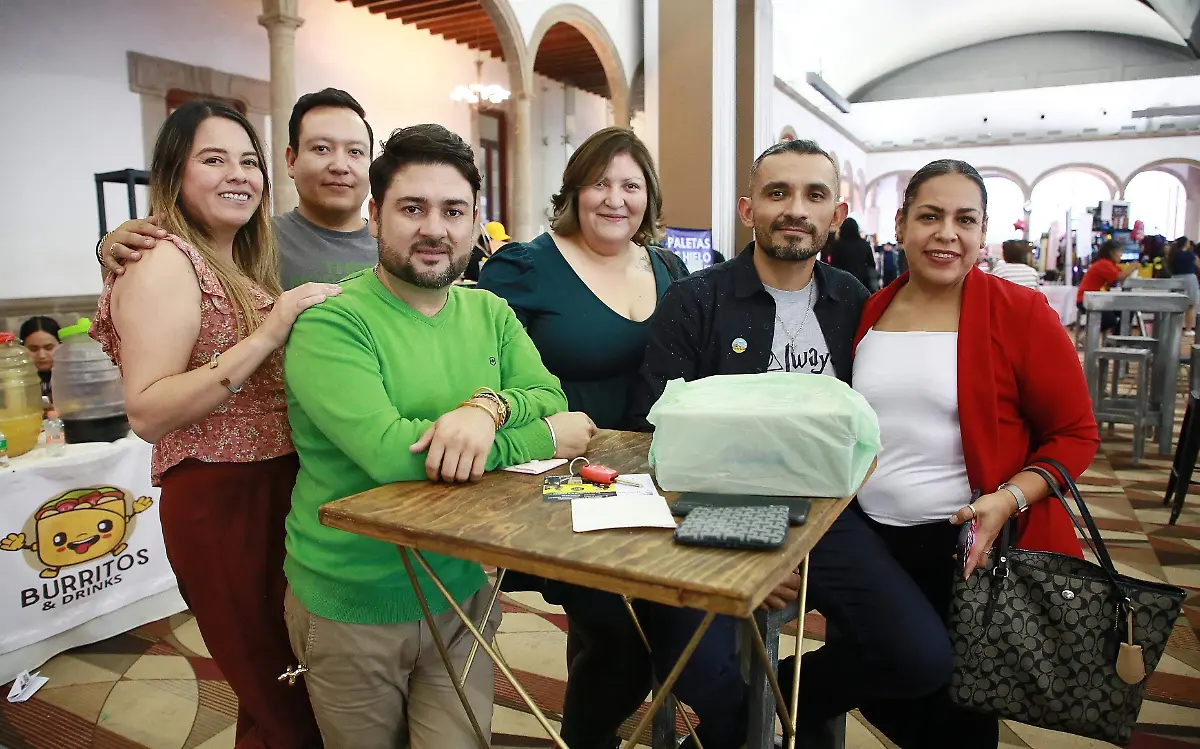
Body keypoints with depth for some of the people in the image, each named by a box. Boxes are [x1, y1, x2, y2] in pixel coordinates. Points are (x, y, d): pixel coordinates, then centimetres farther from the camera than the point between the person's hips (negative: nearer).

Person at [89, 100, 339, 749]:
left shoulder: (243, 264, 13)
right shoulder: (166, 263, -12)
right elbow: (147, 414, -21)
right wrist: (267, 336, -27)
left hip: (278, 491, 8)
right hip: (221, 504, -8)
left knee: (286, 691, 18)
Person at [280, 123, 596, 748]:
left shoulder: (490, 314, 4)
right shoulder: (330, 324, -17)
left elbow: (550, 397, -5)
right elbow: (384, 449, -29)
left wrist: (489, 407, -29)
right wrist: (542, 439, -21)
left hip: (462, 590, 4)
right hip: (353, 608, -4)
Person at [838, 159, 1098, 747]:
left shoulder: (1020, 313, -8)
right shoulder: (867, 314, 3)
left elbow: (1076, 433, -5)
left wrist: (1009, 499, -18)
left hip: (970, 545, -2)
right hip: (869, 538, 3)